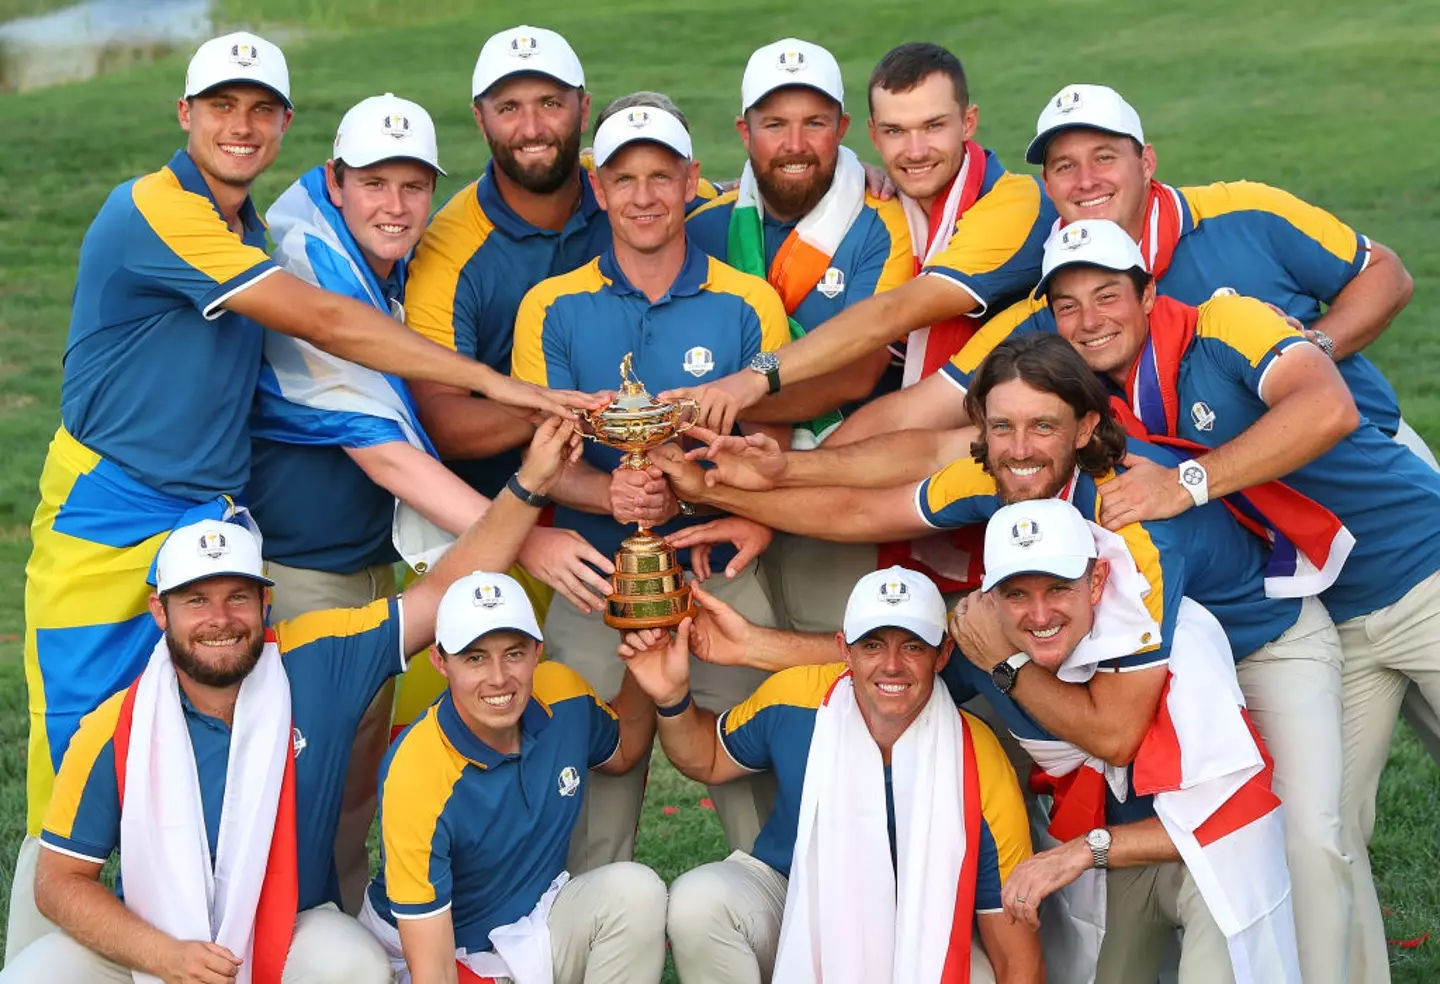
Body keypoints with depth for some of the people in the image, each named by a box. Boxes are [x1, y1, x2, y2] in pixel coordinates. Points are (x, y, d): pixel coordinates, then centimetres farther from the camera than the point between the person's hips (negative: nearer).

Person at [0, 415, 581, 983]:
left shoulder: (317, 664, -9)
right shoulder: (115, 730, -13)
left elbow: (445, 592, -10)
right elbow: (60, 880, -8)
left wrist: (530, 483, -20)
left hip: (293, 934, 1)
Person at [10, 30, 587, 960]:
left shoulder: (250, 230, 13)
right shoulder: (155, 211, -15)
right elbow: (321, 322, -20)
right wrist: (495, 383, -19)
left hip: (212, 516, 7)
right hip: (107, 521, -7)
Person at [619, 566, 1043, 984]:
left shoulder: (982, 775, -23)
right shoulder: (795, 700, -17)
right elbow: (708, 760, 6)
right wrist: (672, 700, -14)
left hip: (916, 943, -2)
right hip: (792, 903, 2)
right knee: (699, 900, -28)